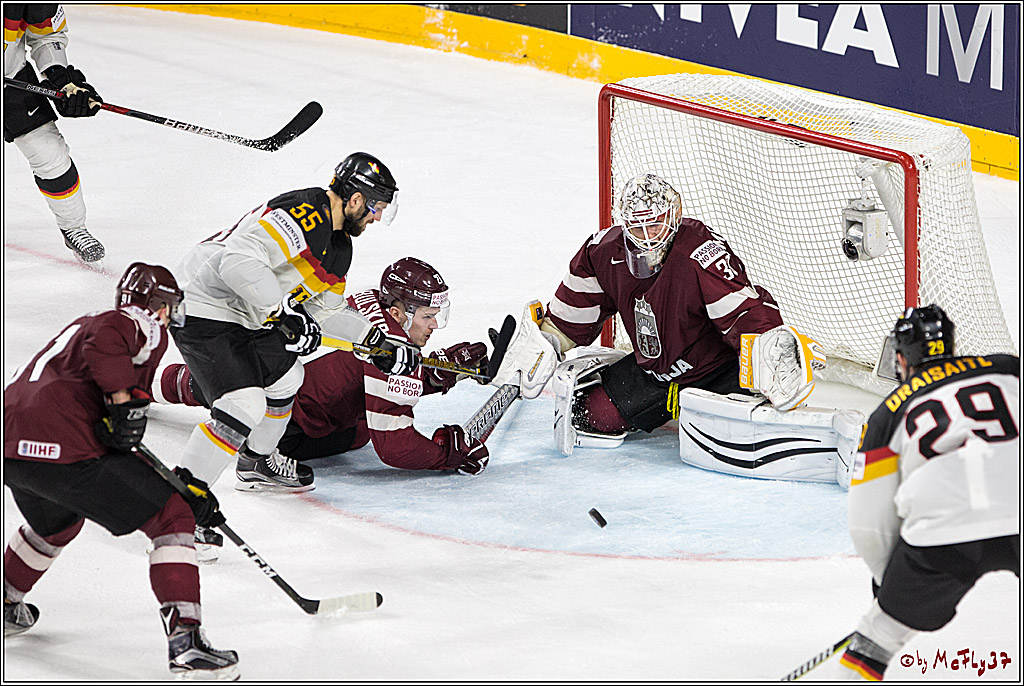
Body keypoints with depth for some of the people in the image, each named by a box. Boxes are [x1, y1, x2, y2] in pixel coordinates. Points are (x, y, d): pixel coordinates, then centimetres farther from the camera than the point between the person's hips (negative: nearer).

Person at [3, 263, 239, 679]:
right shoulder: (146, 328, 7)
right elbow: (105, 337, -22)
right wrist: (125, 400, -18)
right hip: (65, 451, -9)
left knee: (56, 521, 40)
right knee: (171, 518, 1)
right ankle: (185, 641, -10)